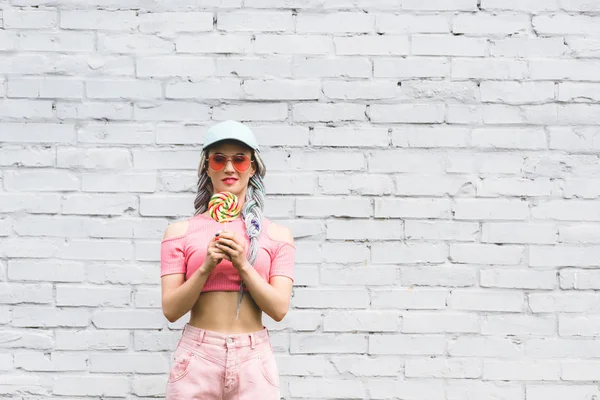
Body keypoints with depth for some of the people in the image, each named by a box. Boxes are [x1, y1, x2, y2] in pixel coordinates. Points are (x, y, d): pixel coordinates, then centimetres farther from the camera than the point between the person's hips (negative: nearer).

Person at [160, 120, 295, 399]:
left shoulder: (277, 235, 3)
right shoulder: (181, 231, 1)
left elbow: (279, 309, -4)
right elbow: (171, 310, -3)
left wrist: (242, 265, -16)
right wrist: (206, 267, -17)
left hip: (253, 359, 1)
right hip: (197, 356, 0)